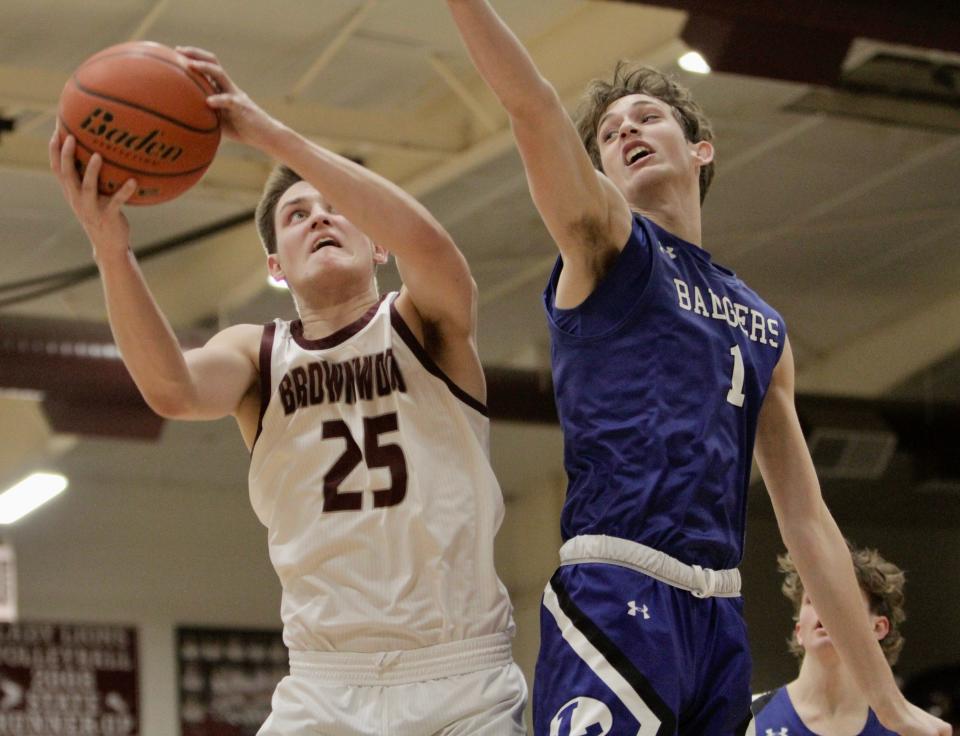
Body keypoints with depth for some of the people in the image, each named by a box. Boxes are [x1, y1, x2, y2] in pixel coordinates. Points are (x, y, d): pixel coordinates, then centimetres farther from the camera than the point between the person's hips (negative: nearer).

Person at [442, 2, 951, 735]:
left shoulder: (766, 329, 22)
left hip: (722, 615, 6)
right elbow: (533, 106, -9)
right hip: (618, 599, -6)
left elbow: (807, 521, 20)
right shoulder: (604, 245, 9)